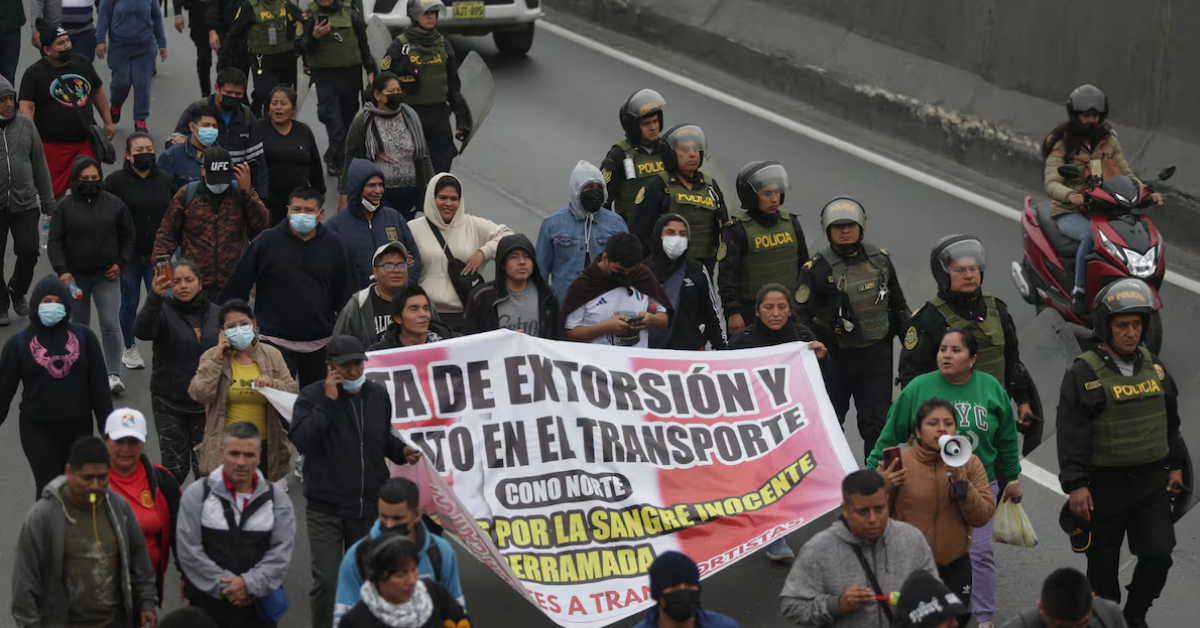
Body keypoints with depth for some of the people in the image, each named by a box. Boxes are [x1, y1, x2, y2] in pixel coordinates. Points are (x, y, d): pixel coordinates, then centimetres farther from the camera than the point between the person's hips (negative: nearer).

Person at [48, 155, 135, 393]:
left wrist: (120, 262, 0)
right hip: (76, 275, 1)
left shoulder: (114, 204, 0)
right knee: (79, 326, 13)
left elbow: (128, 235, 10)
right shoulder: (64, 207, -3)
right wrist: (62, 271, -17)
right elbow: (54, 242, -5)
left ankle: (114, 374, -8)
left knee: (110, 324, -10)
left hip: (106, 275, -1)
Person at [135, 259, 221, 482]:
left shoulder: (215, 313, 5)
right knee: (174, 468, 0)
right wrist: (154, 296, -44)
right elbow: (142, 330, -29)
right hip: (170, 404, -2)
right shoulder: (163, 311, -6)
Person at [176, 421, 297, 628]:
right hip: (207, 607, -2)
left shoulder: (277, 499, 6)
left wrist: (249, 583, -16)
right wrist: (226, 587, -12)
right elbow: (189, 551, -7)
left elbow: (281, 553, -2)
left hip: (259, 610, 2)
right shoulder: (197, 495, -1)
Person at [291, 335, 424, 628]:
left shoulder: (378, 395, 6)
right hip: (326, 508, -4)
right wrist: (327, 402, -23)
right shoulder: (313, 395, -7)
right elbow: (301, 441, -21)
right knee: (326, 581, -8)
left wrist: (401, 450, -1)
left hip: (369, 506, 4)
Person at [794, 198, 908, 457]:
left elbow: (898, 306, 17)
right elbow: (800, 314, -7)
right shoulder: (816, 269, -7)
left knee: (878, 423, 0)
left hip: (876, 357, 2)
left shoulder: (880, 259, 6)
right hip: (834, 358, -2)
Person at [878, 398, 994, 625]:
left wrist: (960, 480, -21)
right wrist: (882, 488, -22)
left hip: (955, 567, 2)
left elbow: (982, 517, -10)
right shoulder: (898, 463, -9)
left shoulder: (970, 464, -3)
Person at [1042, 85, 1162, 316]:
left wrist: (1147, 193, -12)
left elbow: (1125, 173, 8)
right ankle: (1078, 290, -24)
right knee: (1092, 236, -36)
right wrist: (1070, 195, -38)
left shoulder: (1108, 140, 11)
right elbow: (1051, 183, -16)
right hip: (1068, 212, -4)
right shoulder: (1062, 143, -4)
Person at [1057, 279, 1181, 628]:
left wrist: (1175, 465, 15)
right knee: (1103, 565, 7)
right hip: (1105, 485, -4)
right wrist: (1075, 485, -19)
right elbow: (1071, 433, -14)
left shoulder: (1154, 368, 7)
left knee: (1158, 555, -3)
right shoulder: (1084, 374, -10)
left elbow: (1170, 421, 18)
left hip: (1152, 482, 4)